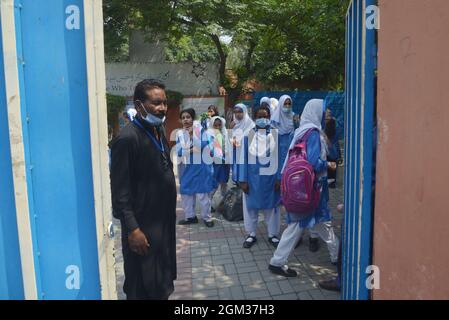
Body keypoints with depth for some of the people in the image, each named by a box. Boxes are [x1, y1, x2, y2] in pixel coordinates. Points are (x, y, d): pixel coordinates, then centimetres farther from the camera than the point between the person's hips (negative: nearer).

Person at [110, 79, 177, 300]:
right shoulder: (127, 138, -19)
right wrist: (132, 229, -21)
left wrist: (170, 214, 15)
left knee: (162, 282, 22)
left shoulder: (158, 132, 7)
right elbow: (119, 191, -20)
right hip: (142, 226, -8)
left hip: (164, 221, 8)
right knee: (143, 288, 10)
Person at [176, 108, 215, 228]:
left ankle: (207, 217, 15)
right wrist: (193, 149, -16)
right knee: (186, 192, 10)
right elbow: (179, 152, -4)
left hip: (200, 166, -4)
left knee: (203, 193, 1)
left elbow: (204, 146, -19)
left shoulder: (200, 130, -5)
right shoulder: (179, 133, 4)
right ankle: (190, 216, 25)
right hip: (186, 167, 4)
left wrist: (192, 133, -22)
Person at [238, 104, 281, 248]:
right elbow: (243, 158, -3)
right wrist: (243, 180, -7)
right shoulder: (248, 135, -4)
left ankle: (273, 234, 28)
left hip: (271, 177, 0)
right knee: (251, 206, 11)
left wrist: (279, 178, -6)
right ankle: (251, 234, 27)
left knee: (271, 206, 12)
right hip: (252, 178, 0)